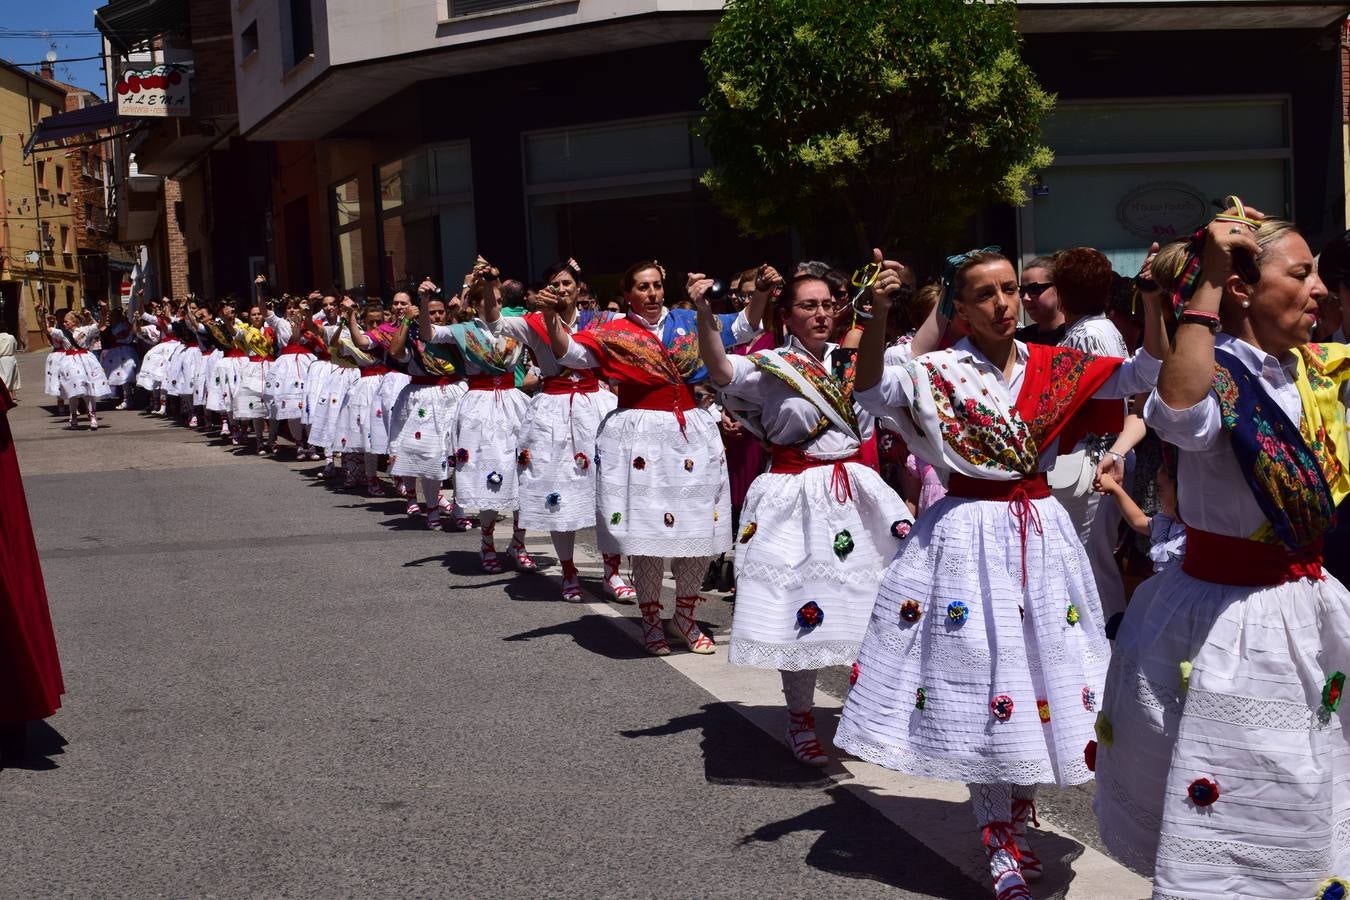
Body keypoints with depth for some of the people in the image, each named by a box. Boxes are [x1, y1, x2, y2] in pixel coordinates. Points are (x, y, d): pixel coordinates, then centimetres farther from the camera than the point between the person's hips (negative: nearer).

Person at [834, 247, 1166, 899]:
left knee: (1040, 667, 9)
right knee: (976, 678, -2)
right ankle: (1002, 844, 12)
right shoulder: (936, 374, -6)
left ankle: (1012, 821, 28)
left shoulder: (1054, 366, 5)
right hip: (969, 534, -4)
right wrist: (879, 315, -38)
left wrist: (1153, 300, -11)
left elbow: (1145, 374, 3)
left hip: (1040, 532, 4)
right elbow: (871, 391, -23)